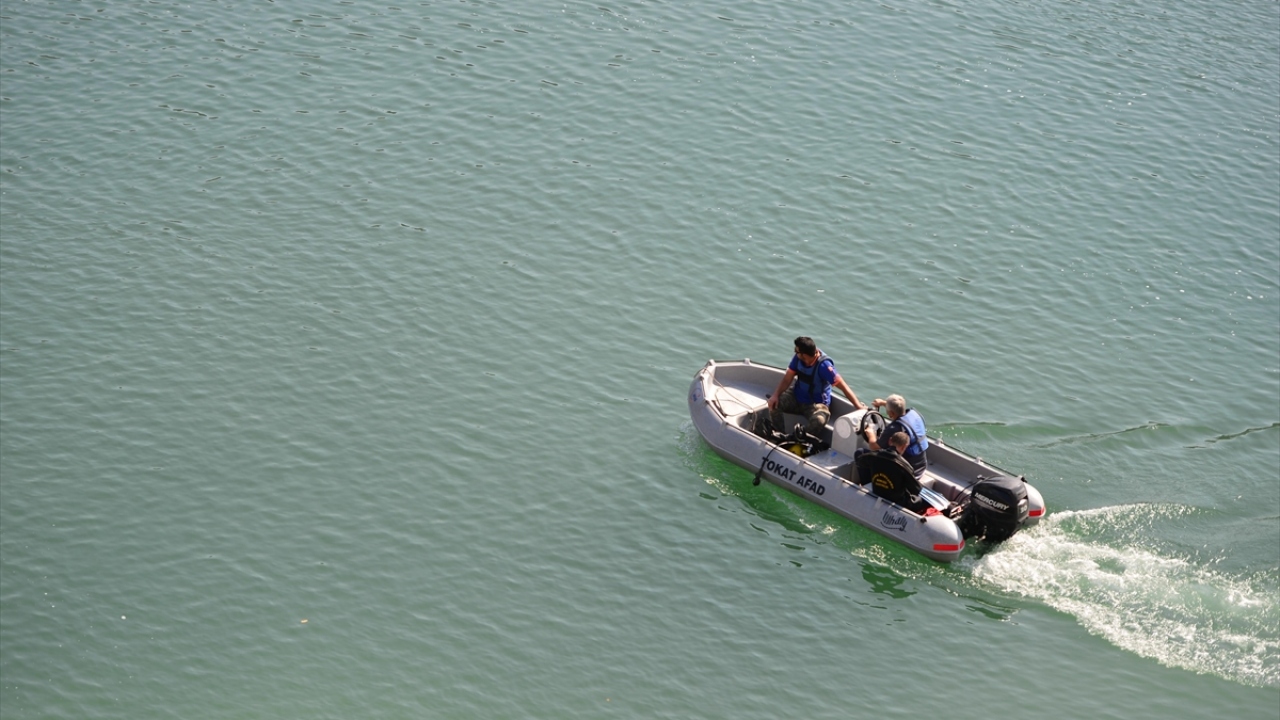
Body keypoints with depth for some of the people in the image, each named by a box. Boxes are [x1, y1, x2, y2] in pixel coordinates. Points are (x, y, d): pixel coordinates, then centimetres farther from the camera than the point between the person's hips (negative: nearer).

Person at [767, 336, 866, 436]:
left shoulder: (824, 365, -28)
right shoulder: (798, 358, -12)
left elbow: (843, 386, -28)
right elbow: (787, 379, -6)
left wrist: (858, 406, -34)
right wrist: (775, 395, -22)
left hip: (817, 404, -5)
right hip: (796, 397, 6)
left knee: (818, 421, -37)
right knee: (774, 403, -18)